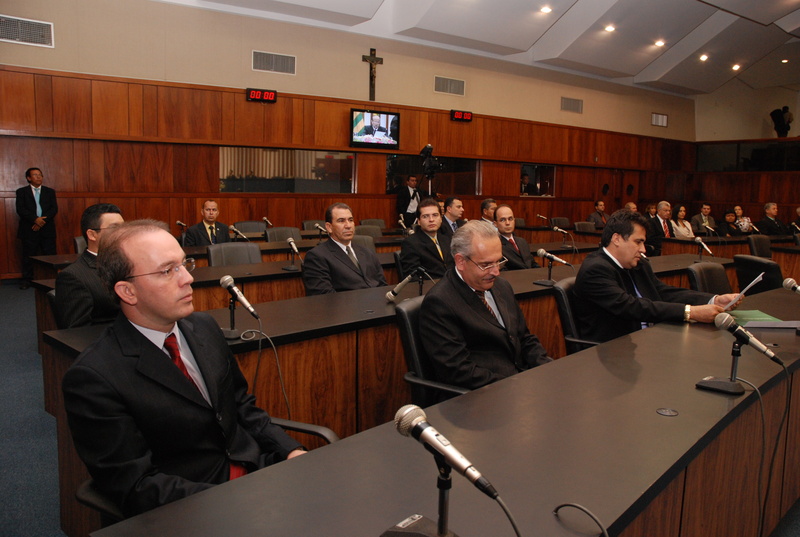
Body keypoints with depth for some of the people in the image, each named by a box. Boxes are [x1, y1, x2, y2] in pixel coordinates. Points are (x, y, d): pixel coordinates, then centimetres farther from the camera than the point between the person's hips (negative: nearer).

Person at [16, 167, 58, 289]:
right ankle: (27, 280, 11)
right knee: (28, 256, 2)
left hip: (47, 229, 1)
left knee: (50, 255, -1)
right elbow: (20, 209, -4)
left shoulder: (50, 191, 14)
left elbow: (54, 209, 3)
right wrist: (35, 219, -17)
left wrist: (43, 220, -12)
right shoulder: (22, 192, 8)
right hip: (29, 229, -1)